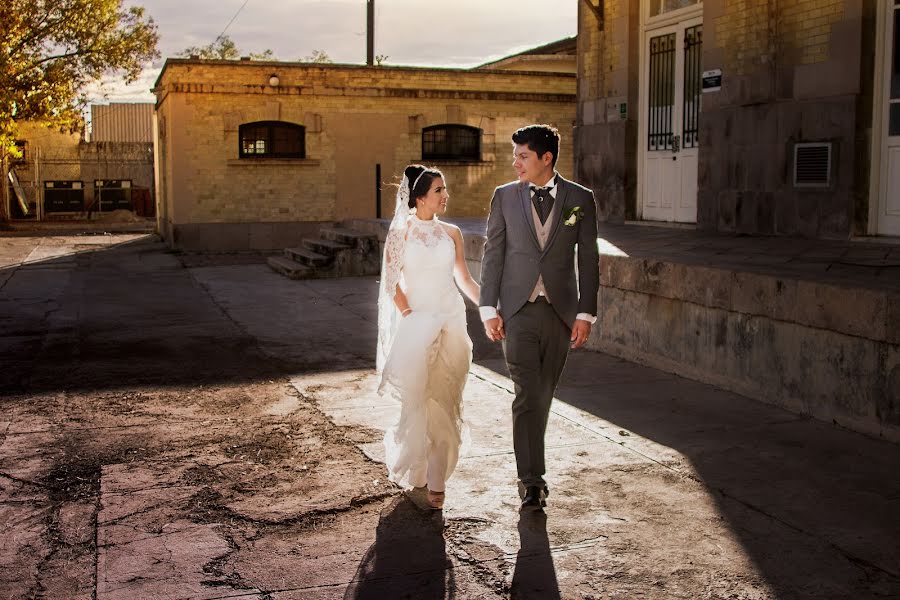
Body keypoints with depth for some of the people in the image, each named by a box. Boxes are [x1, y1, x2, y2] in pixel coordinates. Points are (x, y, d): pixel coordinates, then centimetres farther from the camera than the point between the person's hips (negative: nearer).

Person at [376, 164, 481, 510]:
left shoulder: (451, 233, 9)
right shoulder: (402, 231, 0)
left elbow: (465, 279, 13)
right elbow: (391, 281, 0)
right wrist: (406, 313, -8)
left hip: (451, 320, 3)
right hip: (416, 322, -3)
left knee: (445, 402, 1)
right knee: (417, 399, -4)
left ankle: (436, 482, 7)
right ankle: (414, 471, 20)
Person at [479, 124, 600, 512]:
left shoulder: (581, 199, 2)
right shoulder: (505, 196, 4)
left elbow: (588, 259, 3)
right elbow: (493, 254, 5)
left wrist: (586, 313, -2)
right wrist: (489, 309, -1)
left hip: (560, 311, 1)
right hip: (518, 310, -1)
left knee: (543, 395, 11)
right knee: (527, 395, -8)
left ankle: (531, 469, 30)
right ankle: (531, 481, -3)